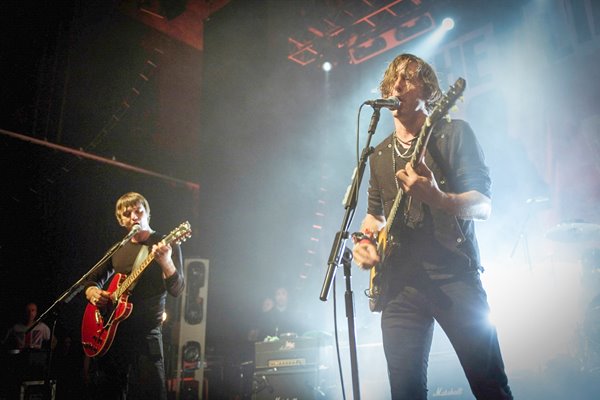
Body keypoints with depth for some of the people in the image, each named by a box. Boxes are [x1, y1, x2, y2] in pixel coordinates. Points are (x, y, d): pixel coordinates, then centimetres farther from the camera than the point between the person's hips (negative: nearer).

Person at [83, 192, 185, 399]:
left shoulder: (166, 246, -4)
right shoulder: (117, 249, 13)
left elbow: (177, 290, -13)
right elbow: (94, 279, 22)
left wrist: (166, 262, -33)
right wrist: (92, 292, -2)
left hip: (146, 334, -5)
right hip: (110, 332, 6)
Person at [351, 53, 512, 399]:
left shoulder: (455, 133, 4)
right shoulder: (379, 154, 19)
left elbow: (483, 205, -5)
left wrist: (436, 197, -25)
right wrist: (365, 239, 5)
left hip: (454, 274, -4)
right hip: (399, 283, 4)